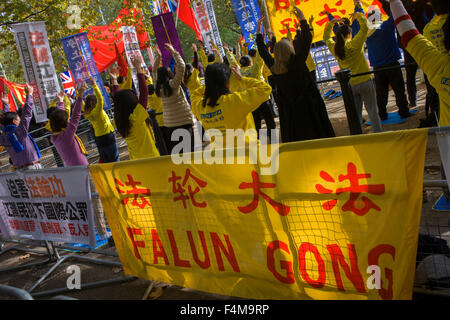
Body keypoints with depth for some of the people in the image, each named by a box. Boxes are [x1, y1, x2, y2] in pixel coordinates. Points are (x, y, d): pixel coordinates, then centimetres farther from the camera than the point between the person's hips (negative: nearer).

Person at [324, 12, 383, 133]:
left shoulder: (335, 48, 0)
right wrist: (359, 15, 6)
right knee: (372, 110, 4)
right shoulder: (355, 44, -13)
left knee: (355, 113, 11)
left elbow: (326, 37, 18)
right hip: (364, 81, -4)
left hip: (349, 85, 4)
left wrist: (331, 23, 17)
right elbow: (364, 28, -6)